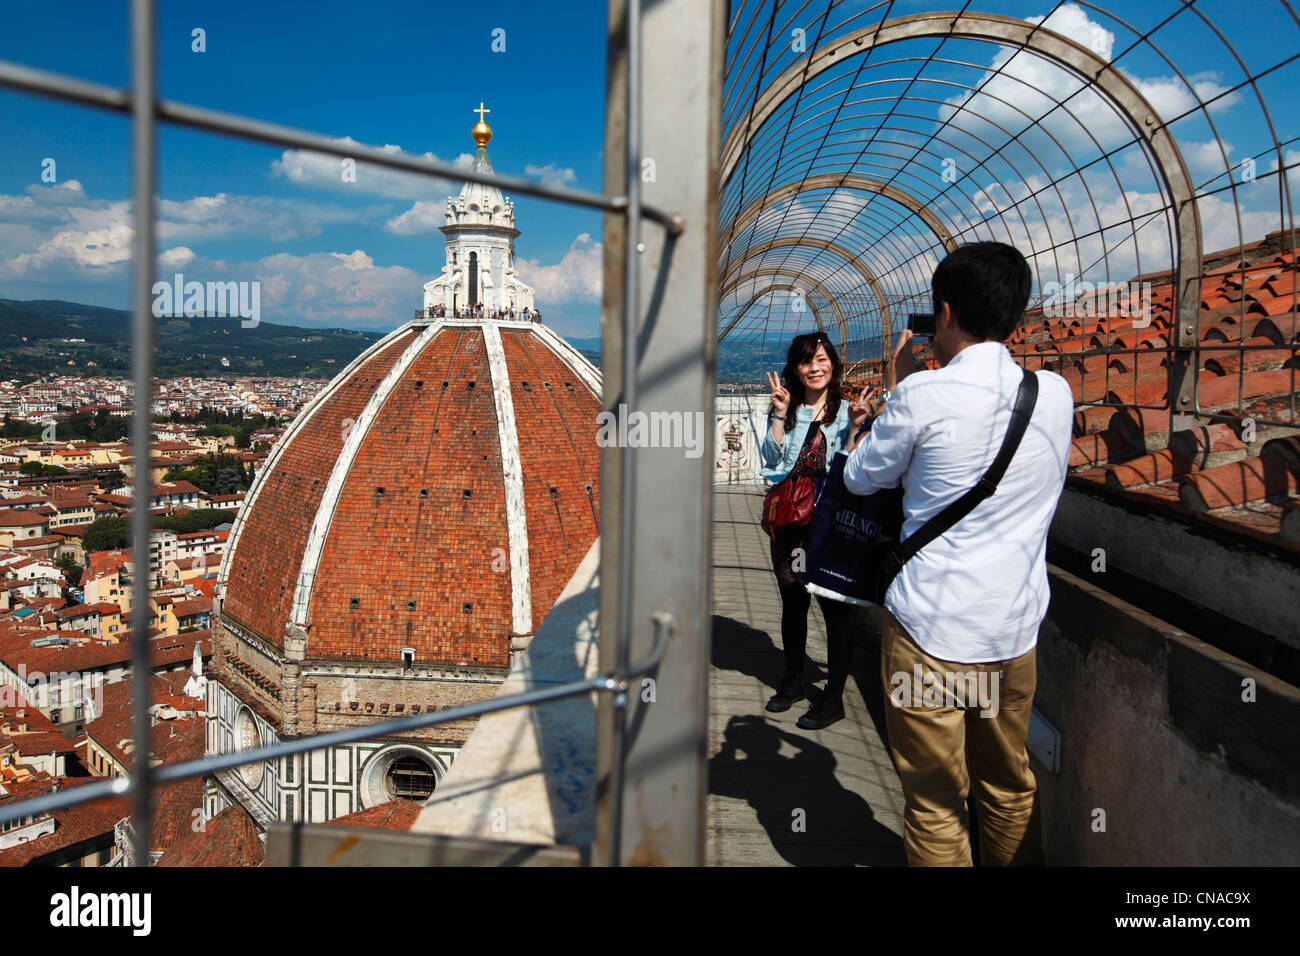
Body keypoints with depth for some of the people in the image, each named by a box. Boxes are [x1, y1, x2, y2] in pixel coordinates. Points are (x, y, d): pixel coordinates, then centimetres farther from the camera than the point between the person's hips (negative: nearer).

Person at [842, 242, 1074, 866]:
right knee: (1009, 785, 22)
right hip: (1016, 627, 5)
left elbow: (861, 477, 1)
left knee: (936, 800, 9)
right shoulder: (1055, 393, 1)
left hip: (930, 629, -5)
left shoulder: (923, 394, -15)